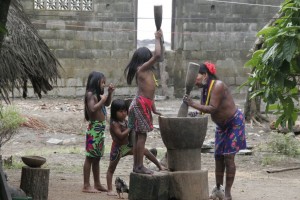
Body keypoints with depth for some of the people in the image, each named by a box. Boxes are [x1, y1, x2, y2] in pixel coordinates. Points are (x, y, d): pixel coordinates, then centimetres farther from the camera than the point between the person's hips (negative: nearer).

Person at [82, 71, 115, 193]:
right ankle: (86, 186, -6)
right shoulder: (90, 94, -12)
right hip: (94, 128, -10)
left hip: (100, 128, 10)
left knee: (97, 157, 15)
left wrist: (109, 93, 13)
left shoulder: (97, 94, 14)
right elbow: (93, 109, -26)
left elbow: (107, 104, 28)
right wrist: (102, 100, -17)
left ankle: (97, 184, 23)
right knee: (90, 157, -7)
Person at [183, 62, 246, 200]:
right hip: (222, 125, 9)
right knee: (218, 157, 8)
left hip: (235, 123, -9)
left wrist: (193, 104, -32)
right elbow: (205, 109, -2)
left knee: (228, 157, -10)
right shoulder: (205, 88, -1)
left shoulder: (218, 86, -26)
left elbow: (213, 108, -32)